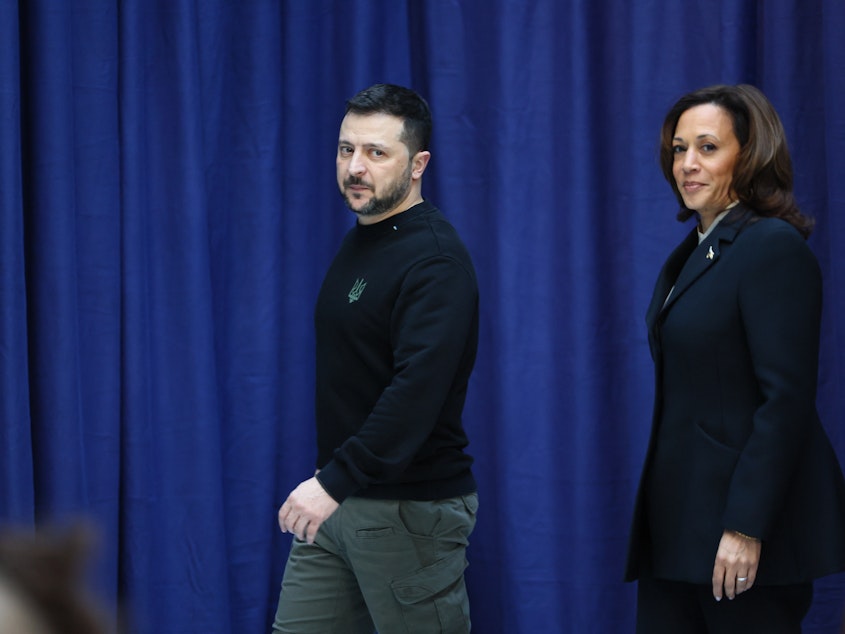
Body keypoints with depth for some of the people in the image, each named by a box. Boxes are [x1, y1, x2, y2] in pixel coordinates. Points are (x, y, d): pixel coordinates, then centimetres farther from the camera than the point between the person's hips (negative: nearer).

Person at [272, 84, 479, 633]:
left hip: (409, 511, -9)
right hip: (339, 504, 9)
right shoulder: (359, 242, 13)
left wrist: (337, 481, -33)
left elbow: (418, 389, -28)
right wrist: (331, 482, 14)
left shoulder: (434, 259, -16)